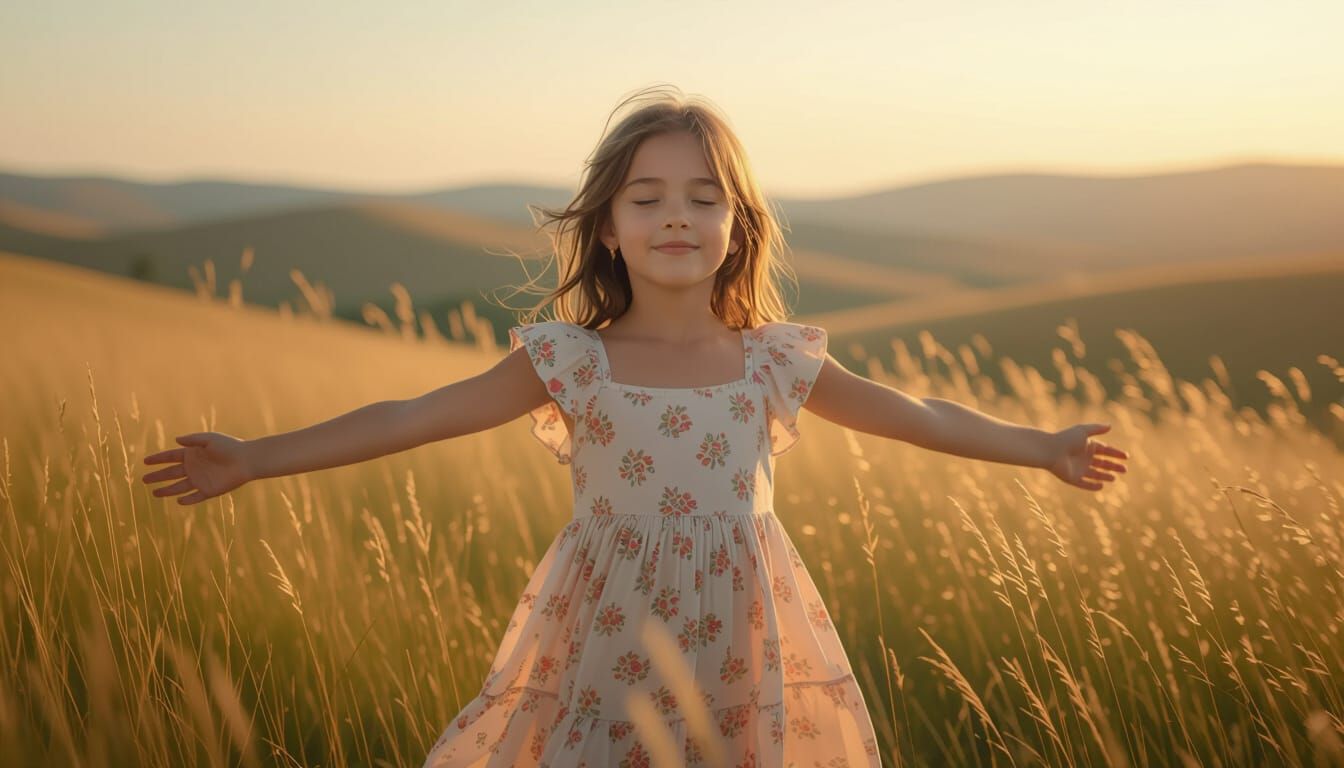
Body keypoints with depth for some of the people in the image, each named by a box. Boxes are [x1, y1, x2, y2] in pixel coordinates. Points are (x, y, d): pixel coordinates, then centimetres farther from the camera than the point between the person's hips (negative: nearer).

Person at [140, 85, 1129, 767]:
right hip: (609, 650, -1)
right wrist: (254, 459, -11)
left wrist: (1043, 446, 16)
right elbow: (411, 418, -8)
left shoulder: (775, 361, -1)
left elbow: (916, 414, 10)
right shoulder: (571, 361, -6)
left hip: (740, 656, 2)